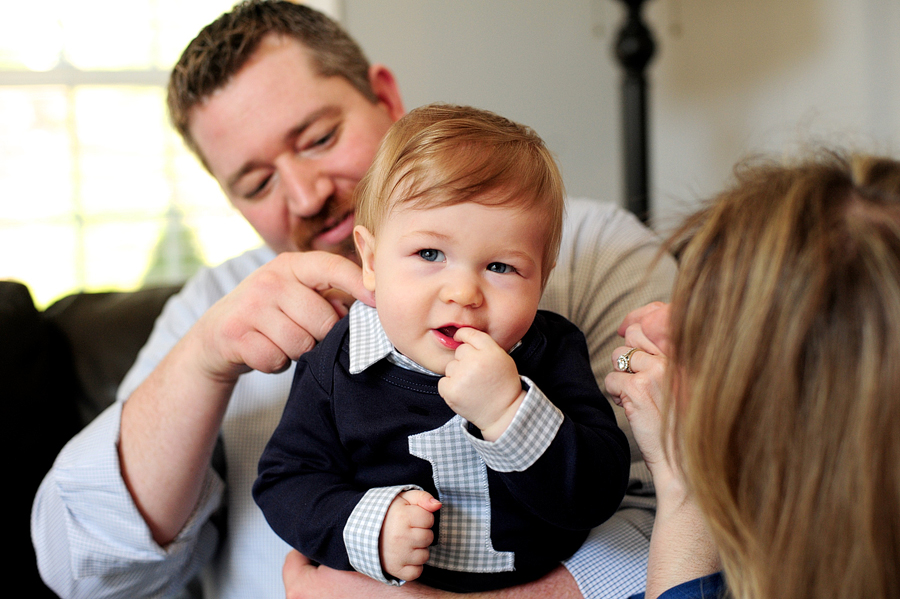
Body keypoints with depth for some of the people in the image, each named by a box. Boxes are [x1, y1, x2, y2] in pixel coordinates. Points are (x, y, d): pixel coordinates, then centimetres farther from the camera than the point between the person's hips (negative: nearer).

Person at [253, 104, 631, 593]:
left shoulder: (551, 354, -8)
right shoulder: (338, 367, -6)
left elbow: (599, 496, -16)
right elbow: (285, 481, 0)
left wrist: (509, 413, -29)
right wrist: (365, 526, -18)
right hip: (385, 585, 0)